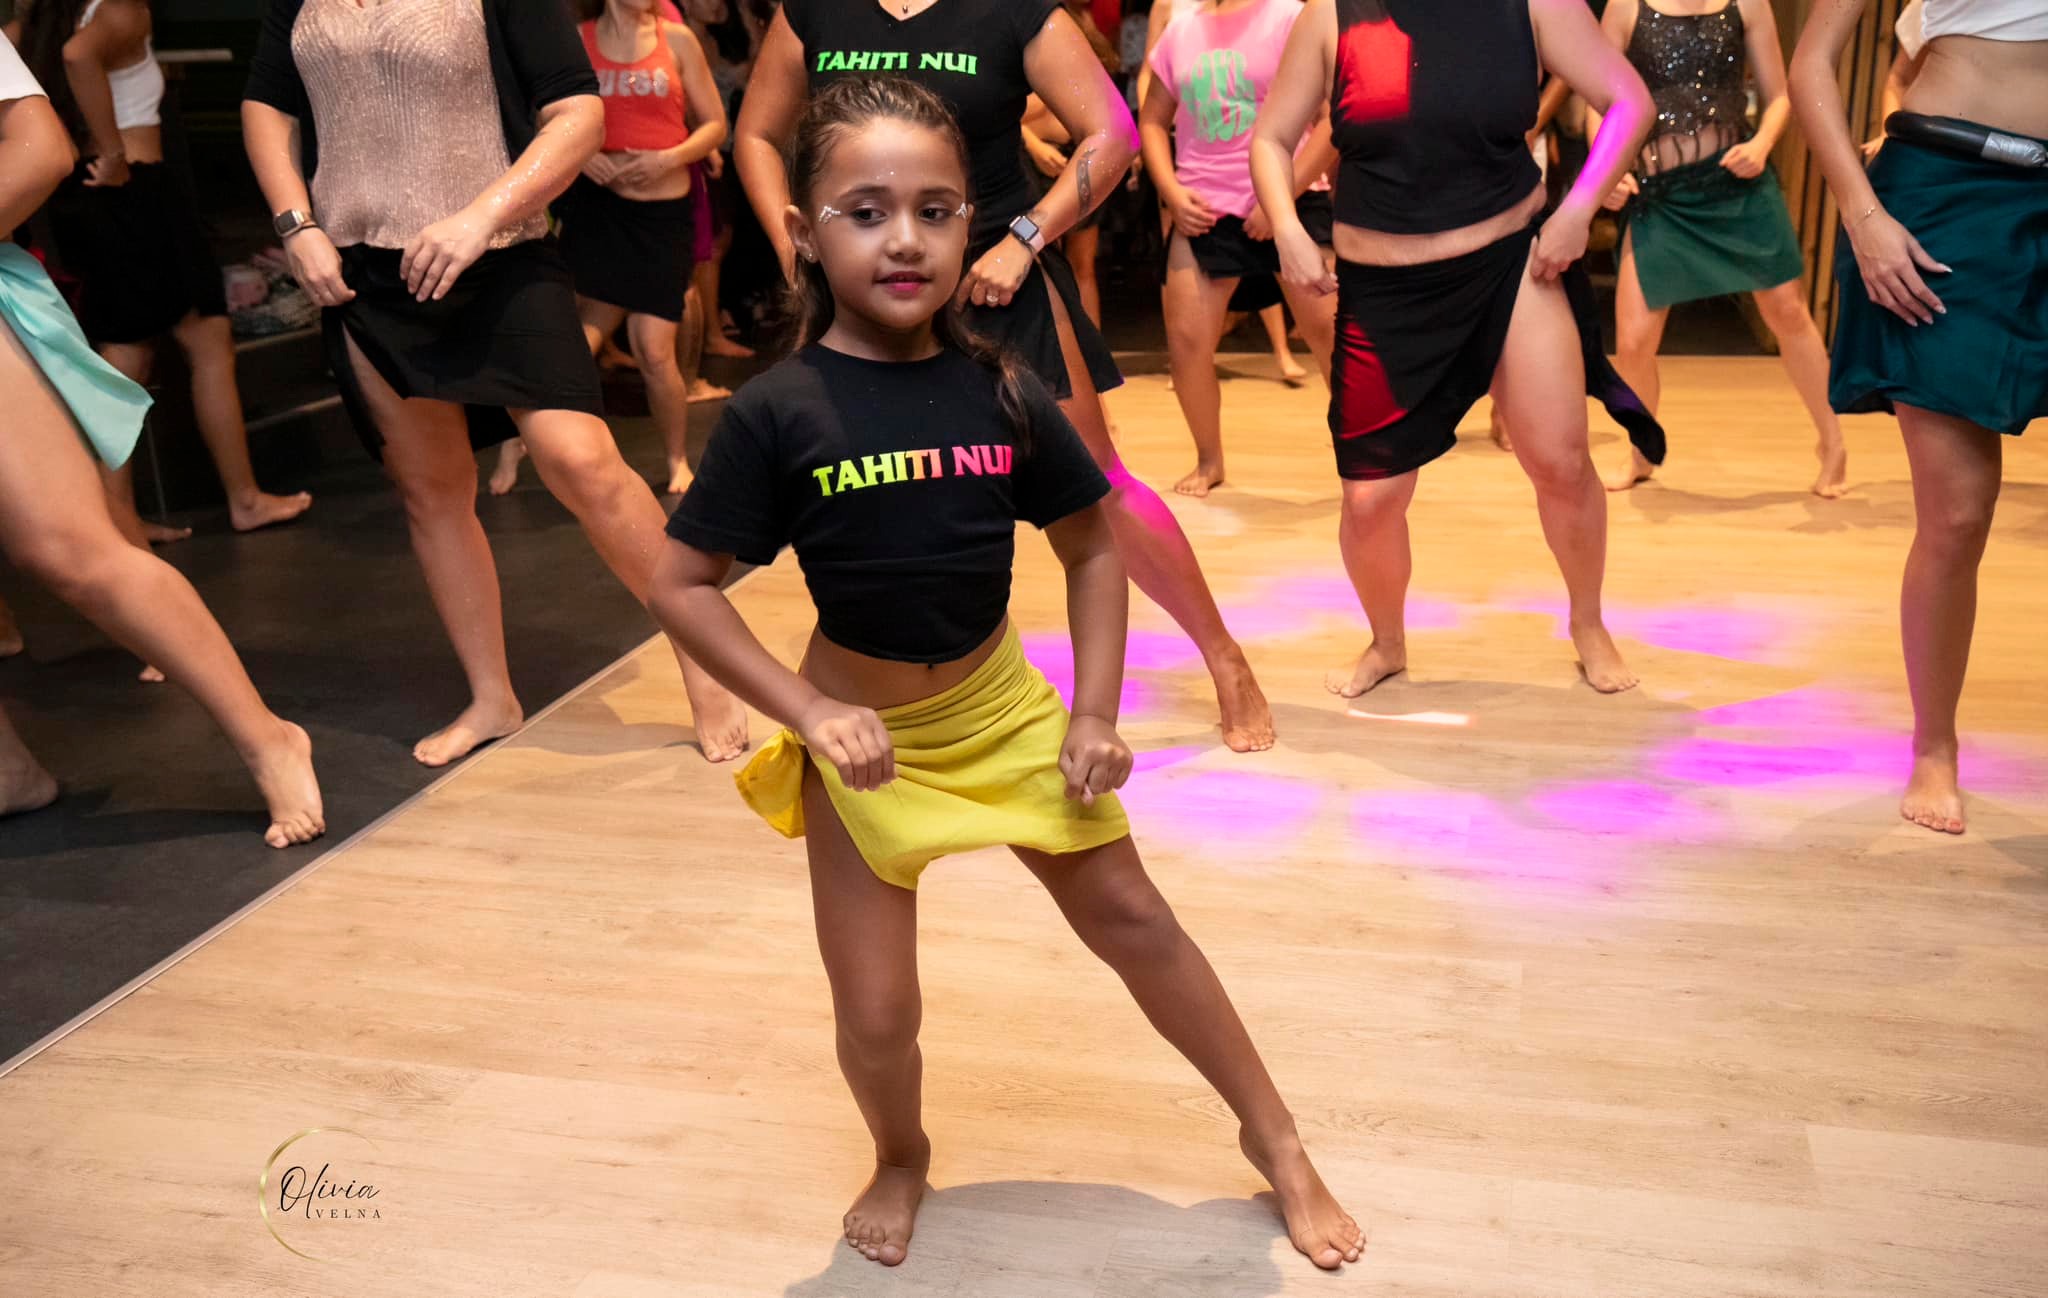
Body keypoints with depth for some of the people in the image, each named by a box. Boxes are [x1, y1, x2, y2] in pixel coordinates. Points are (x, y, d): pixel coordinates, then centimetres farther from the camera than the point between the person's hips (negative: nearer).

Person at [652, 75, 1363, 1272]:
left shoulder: (1003, 393, -11)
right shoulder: (777, 412, -18)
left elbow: (1093, 546, 1)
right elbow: (683, 586, -14)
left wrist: (1096, 715, -6)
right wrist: (810, 713, -22)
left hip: (1003, 710, 2)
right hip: (863, 739, -2)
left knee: (1132, 919, 12)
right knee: (877, 1015, 5)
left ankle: (1276, 1140, 32)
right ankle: (901, 1159, 41)